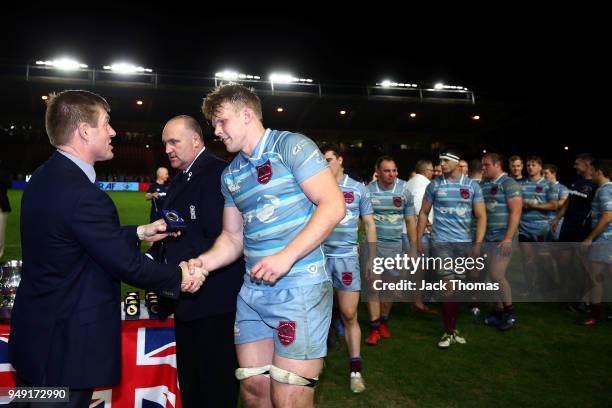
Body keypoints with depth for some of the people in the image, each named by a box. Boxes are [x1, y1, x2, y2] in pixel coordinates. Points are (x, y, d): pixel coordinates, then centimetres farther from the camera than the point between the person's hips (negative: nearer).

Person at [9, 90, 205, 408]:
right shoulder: (82, 194, -27)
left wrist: (139, 233, 14)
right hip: (66, 348, -9)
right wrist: (179, 277, -7)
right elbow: (127, 265, -22)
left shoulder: (44, 178, 3)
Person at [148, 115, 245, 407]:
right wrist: (153, 258, 0)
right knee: (189, 381, 21)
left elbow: (219, 239, -23)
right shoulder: (179, 181, 16)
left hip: (213, 299, -9)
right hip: (187, 297, 9)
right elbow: (170, 231, 16)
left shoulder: (217, 173, -15)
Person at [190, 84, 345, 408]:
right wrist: (205, 262, -3)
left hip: (299, 286, -6)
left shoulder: (291, 146, -6)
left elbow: (333, 205, -14)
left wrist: (286, 257, -21)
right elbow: (233, 237, 17)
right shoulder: (230, 175, 15)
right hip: (252, 290, 7)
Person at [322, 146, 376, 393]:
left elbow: (369, 224, 10)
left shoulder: (358, 189, 4)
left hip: (347, 256, 0)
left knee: (349, 315, 4)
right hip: (319, 256, 1)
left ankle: (355, 369, 18)